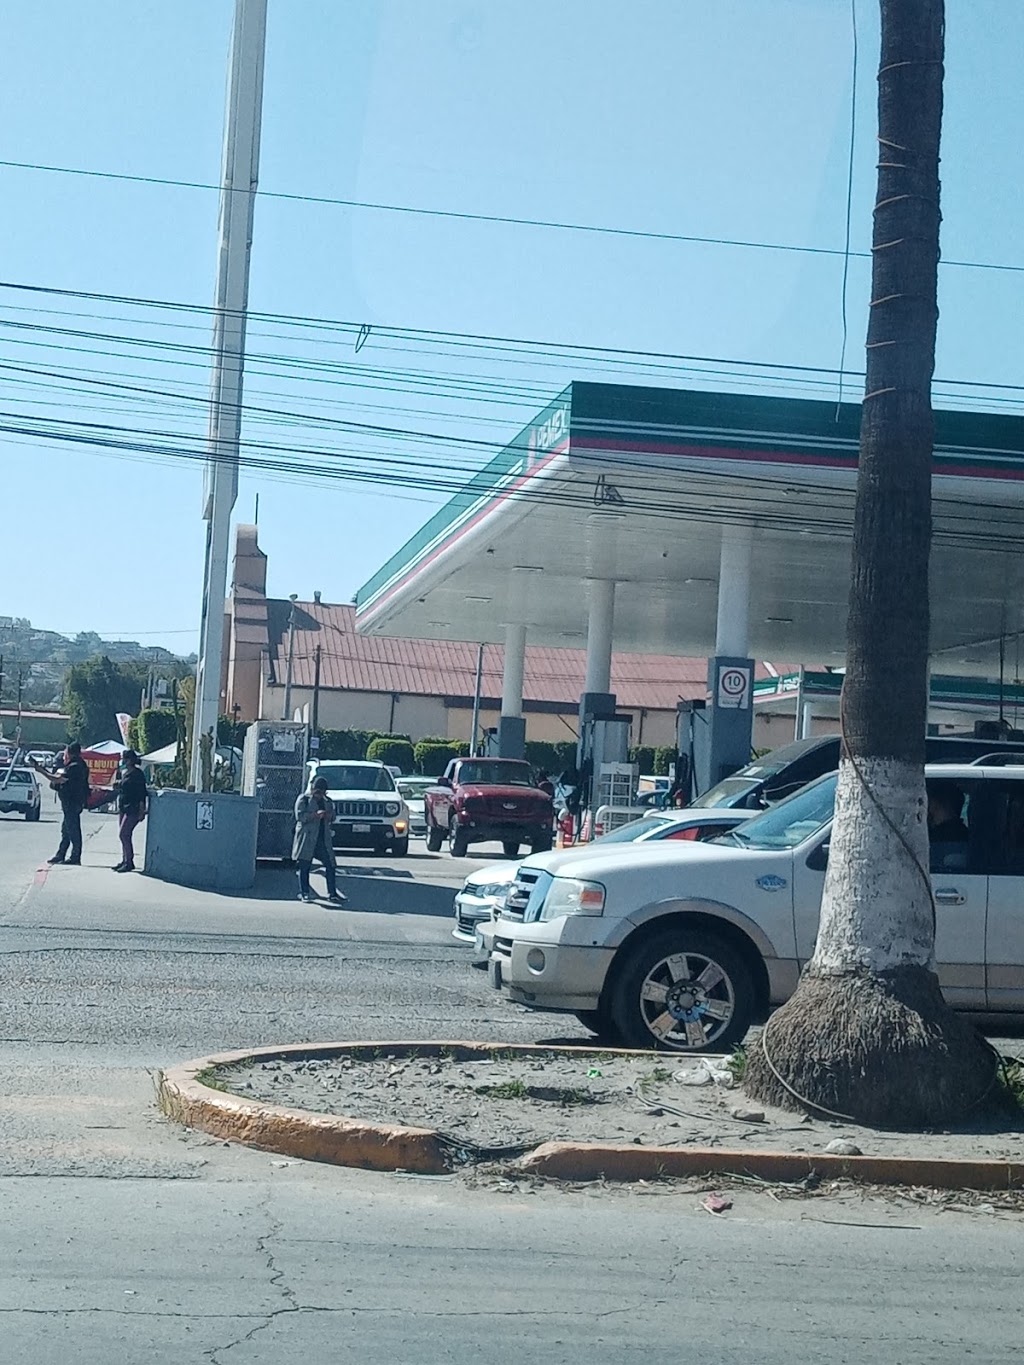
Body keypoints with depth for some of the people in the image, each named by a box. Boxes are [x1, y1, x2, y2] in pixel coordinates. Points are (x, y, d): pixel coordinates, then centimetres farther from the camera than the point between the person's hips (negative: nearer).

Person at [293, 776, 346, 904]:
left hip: (324, 838, 5)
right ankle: (304, 892, 6)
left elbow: (332, 818, 21)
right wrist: (315, 815, -22)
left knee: (330, 864, -1)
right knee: (304, 865, -2)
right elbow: (300, 816, -10)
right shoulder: (304, 799, 0)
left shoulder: (328, 801, 16)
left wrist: (330, 816, -3)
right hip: (307, 838, -5)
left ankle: (332, 893, 3)